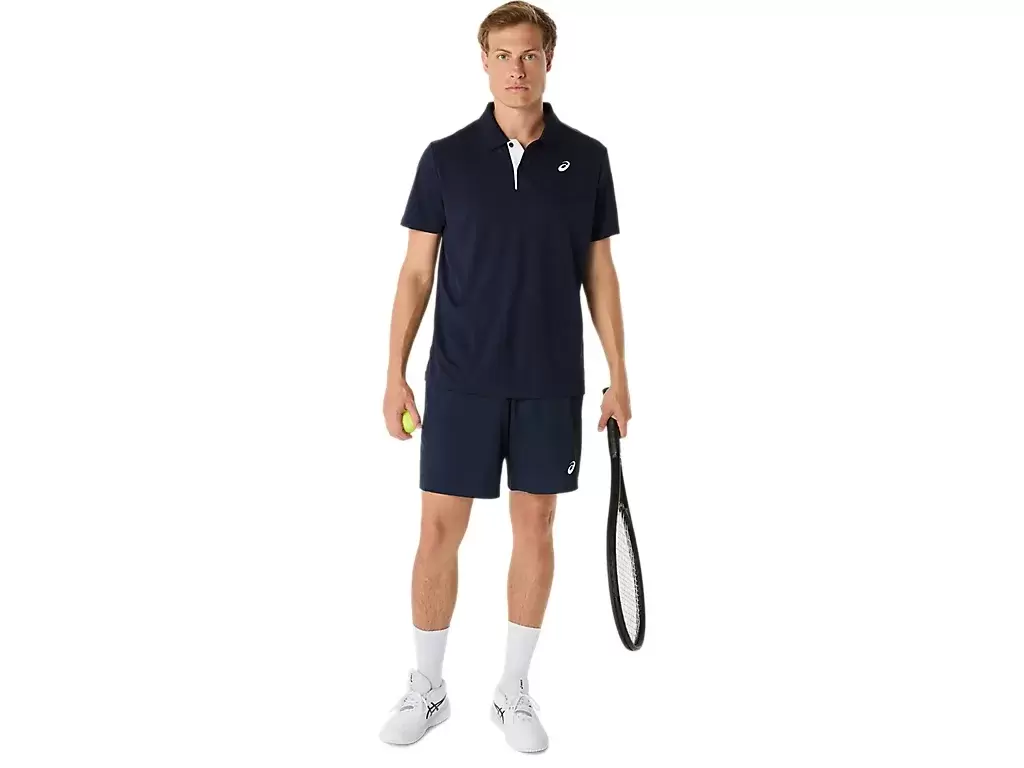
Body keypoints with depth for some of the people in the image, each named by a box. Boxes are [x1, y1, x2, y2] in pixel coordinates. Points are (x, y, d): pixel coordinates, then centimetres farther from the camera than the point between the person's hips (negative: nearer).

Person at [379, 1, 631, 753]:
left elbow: (600, 273, 5)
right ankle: (427, 687, 19)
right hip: (460, 380, -1)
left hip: (551, 383, 1)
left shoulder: (586, 158, 2)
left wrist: (618, 375, 2)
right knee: (440, 530, 2)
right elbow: (417, 272, 1)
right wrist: (396, 373, -4)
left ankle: (515, 689, 23)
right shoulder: (446, 157, -1)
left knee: (536, 528, 8)